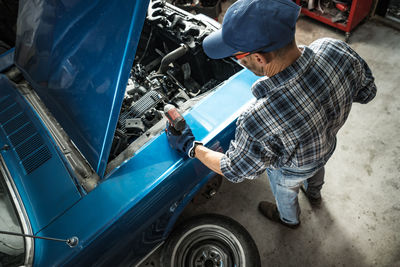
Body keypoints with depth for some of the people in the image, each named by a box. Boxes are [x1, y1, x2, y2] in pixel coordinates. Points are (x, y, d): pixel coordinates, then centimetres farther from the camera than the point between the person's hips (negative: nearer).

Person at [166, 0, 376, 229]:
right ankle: (314, 194, 76)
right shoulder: (336, 50, -34)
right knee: (316, 169, 41)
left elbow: (236, 171, -27)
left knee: (285, 193, 33)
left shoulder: (258, 124, -49)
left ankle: (289, 219, 68)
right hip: (328, 146, 5)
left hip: (292, 170, -5)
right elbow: (367, 92, -12)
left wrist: (190, 147, -15)